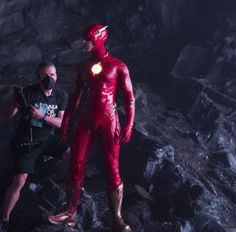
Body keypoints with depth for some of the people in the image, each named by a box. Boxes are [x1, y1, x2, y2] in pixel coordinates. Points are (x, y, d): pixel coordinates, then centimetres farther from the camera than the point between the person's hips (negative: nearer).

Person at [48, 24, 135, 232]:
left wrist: (129, 125, -12)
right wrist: (66, 120, 12)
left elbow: (129, 98, -4)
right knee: (75, 166, 2)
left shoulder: (118, 66, -2)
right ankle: (71, 213, 12)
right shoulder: (83, 66, 12)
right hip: (86, 119, 5)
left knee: (112, 168, -4)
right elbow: (75, 96, 17)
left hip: (108, 120, -4)